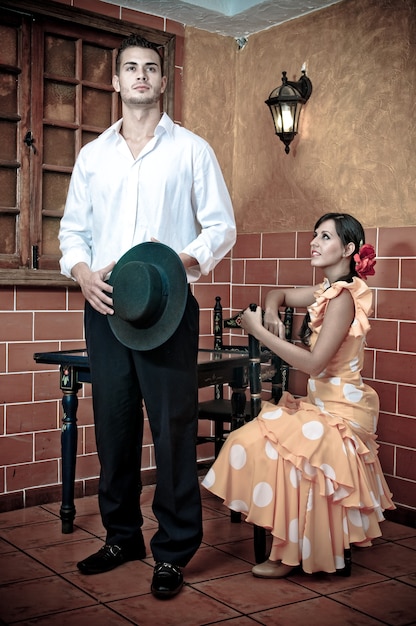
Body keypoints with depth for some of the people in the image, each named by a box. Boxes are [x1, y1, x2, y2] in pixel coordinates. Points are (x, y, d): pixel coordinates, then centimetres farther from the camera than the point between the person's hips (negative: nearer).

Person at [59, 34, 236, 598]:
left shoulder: (191, 149, 7)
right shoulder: (93, 154, 17)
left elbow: (222, 225, 3)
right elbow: (73, 228, 16)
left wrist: (185, 262, -16)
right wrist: (82, 271, -5)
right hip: (105, 306, 4)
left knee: (173, 426, -3)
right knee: (113, 424, 8)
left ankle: (174, 550, 9)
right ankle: (122, 536, 23)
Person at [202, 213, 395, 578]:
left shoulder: (342, 297, -20)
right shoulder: (327, 291, 8)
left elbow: (313, 363, -26)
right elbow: (279, 295, 23)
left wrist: (259, 331, -23)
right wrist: (271, 312, -2)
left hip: (339, 410, -9)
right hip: (325, 404, 9)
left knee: (261, 445, -14)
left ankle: (291, 555, 1)